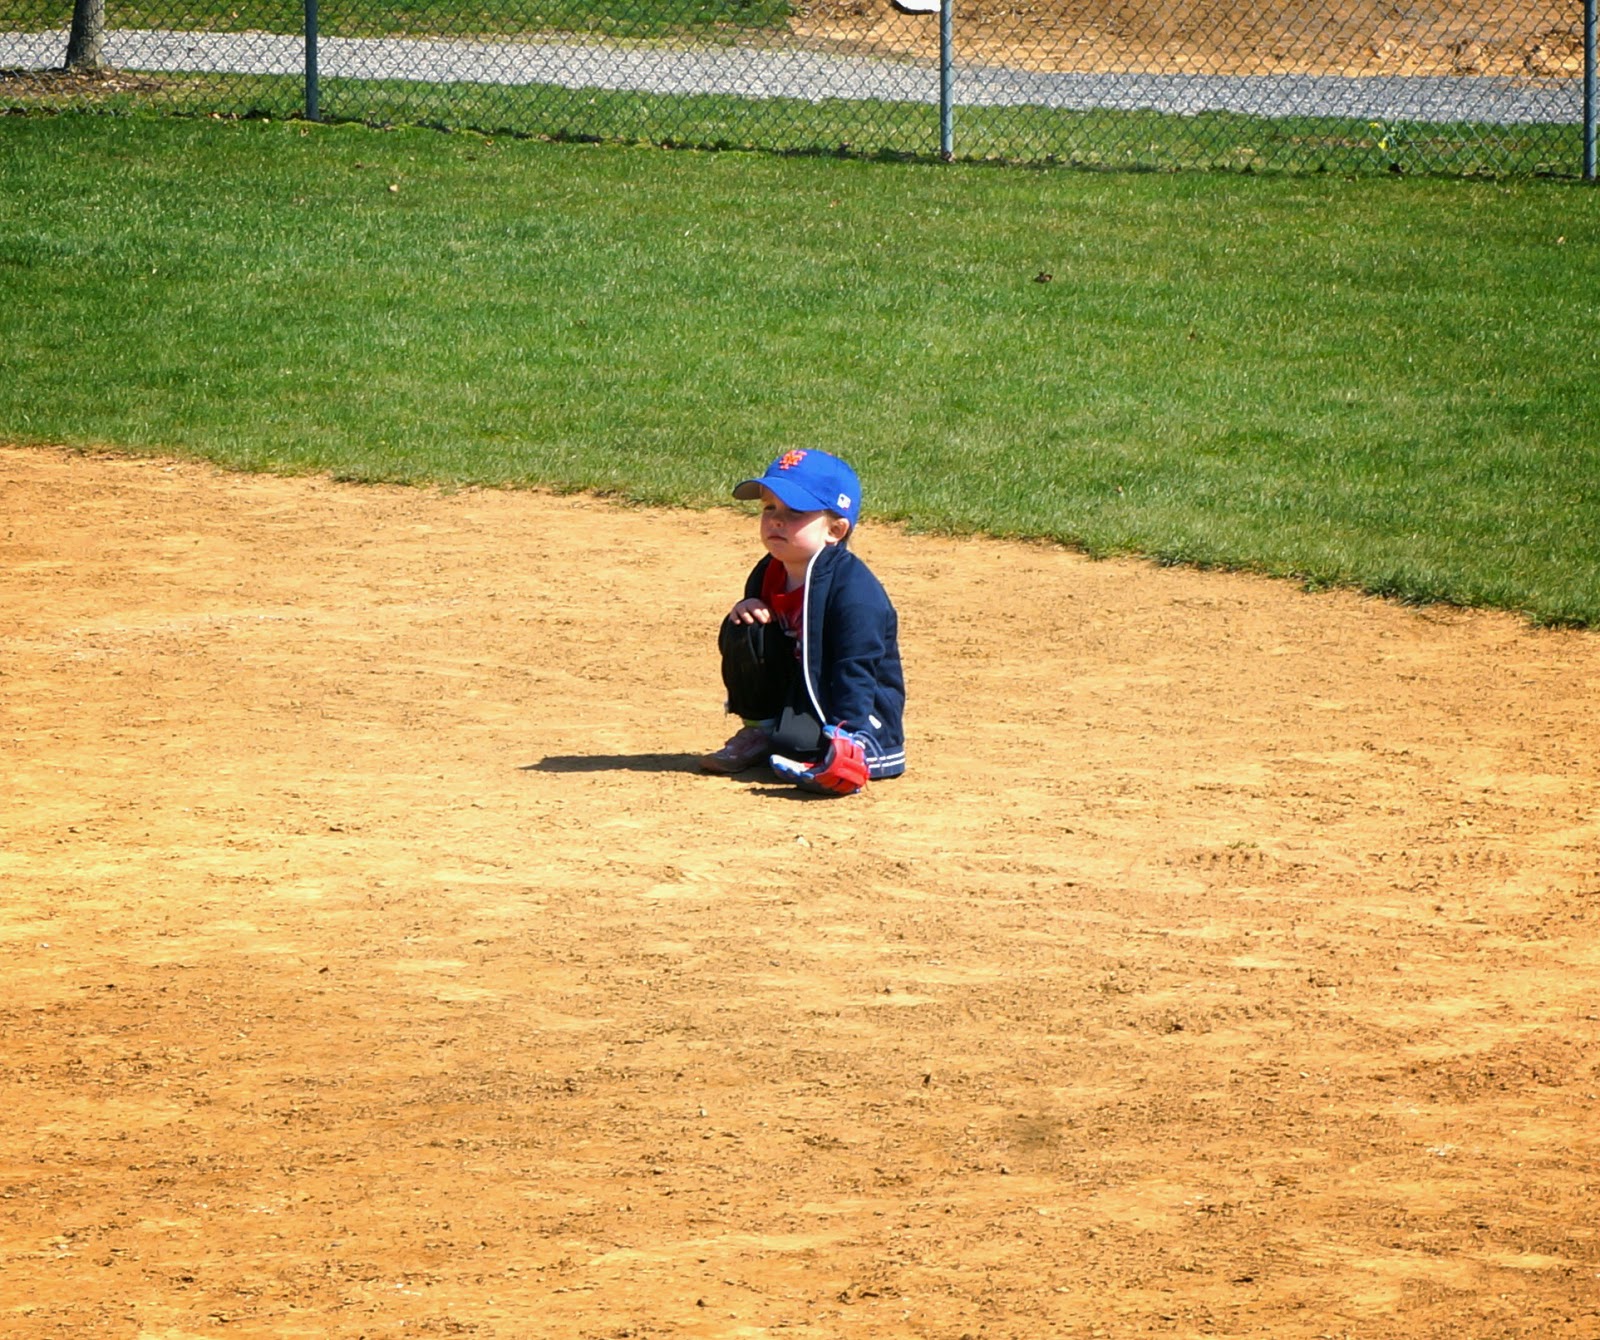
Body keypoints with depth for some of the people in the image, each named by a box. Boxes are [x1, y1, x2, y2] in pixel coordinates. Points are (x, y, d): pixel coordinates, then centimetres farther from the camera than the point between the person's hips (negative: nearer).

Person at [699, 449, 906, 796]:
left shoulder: (854, 588, -21)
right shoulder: (767, 576, 3)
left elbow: (856, 672, -26)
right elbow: (733, 651, 11)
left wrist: (849, 737, -37)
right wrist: (742, 614, -12)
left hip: (859, 712, -9)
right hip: (792, 699, 9)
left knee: (791, 740, -36)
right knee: (744, 629, -10)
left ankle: (853, 751, -12)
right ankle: (758, 732, 3)